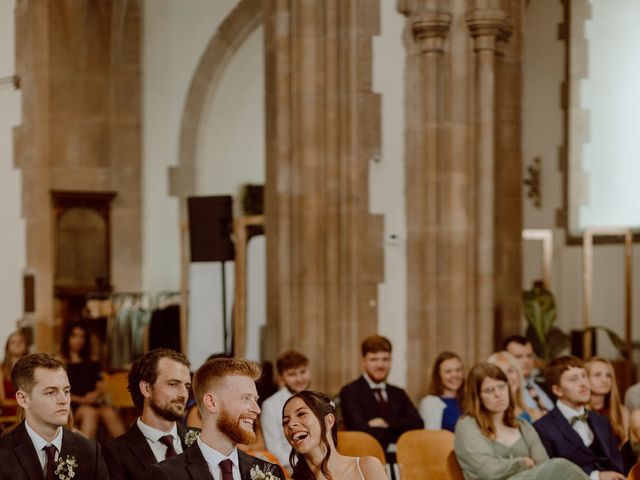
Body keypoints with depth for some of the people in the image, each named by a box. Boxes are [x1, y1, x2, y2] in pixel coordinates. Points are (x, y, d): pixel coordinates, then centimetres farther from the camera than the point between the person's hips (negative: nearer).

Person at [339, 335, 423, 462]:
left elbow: (418, 424, 6)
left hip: (402, 457, 5)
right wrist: (399, 428, 0)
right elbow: (362, 430, -11)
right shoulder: (351, 392, 3)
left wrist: (387, 423, -8)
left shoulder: (399, 394, 21)